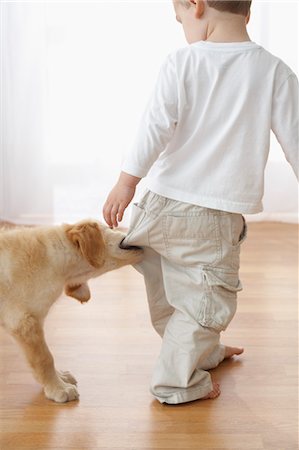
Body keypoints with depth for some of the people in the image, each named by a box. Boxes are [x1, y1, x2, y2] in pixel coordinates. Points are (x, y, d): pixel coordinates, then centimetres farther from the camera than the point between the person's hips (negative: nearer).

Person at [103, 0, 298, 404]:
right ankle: (176, 382, 21)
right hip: (219, 213, -2)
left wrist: (127, 182, -8)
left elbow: (156, 127, -12)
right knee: (207, 299, 13)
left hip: (166, 201, 2)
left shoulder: (182, 61, -6)